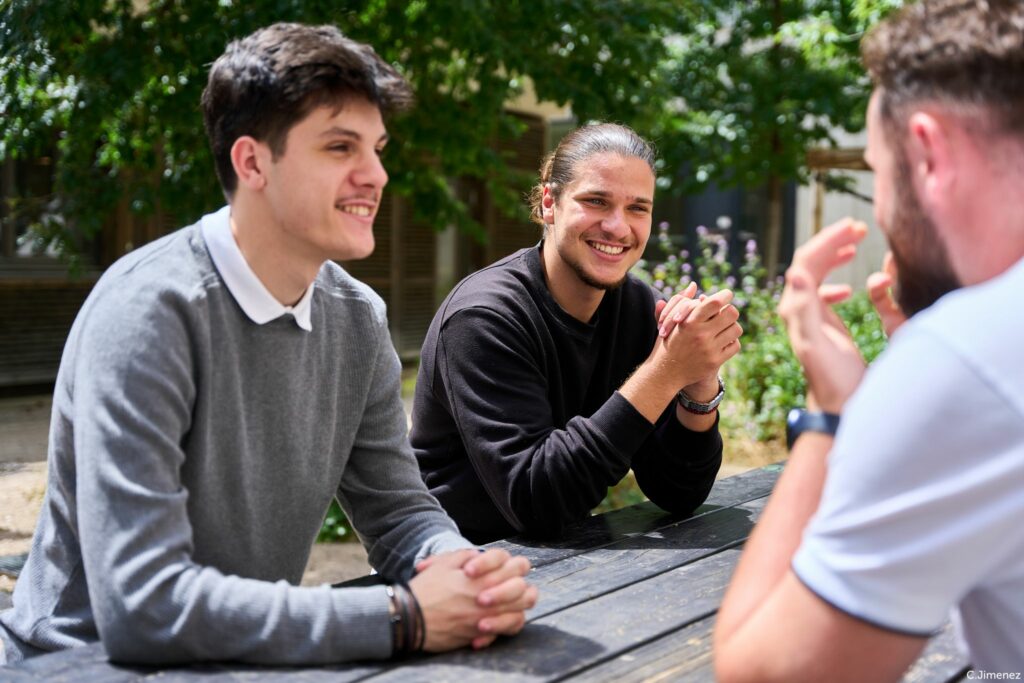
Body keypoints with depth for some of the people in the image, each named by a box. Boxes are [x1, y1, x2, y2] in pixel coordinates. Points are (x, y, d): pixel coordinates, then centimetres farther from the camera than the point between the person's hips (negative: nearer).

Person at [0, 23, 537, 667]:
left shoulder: (358, 319, 0)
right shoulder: (148, 310, -20)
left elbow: (399, 509, 5)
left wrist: (460, 566, -17)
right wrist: (401, 615, -26)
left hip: (253, 654, 6)